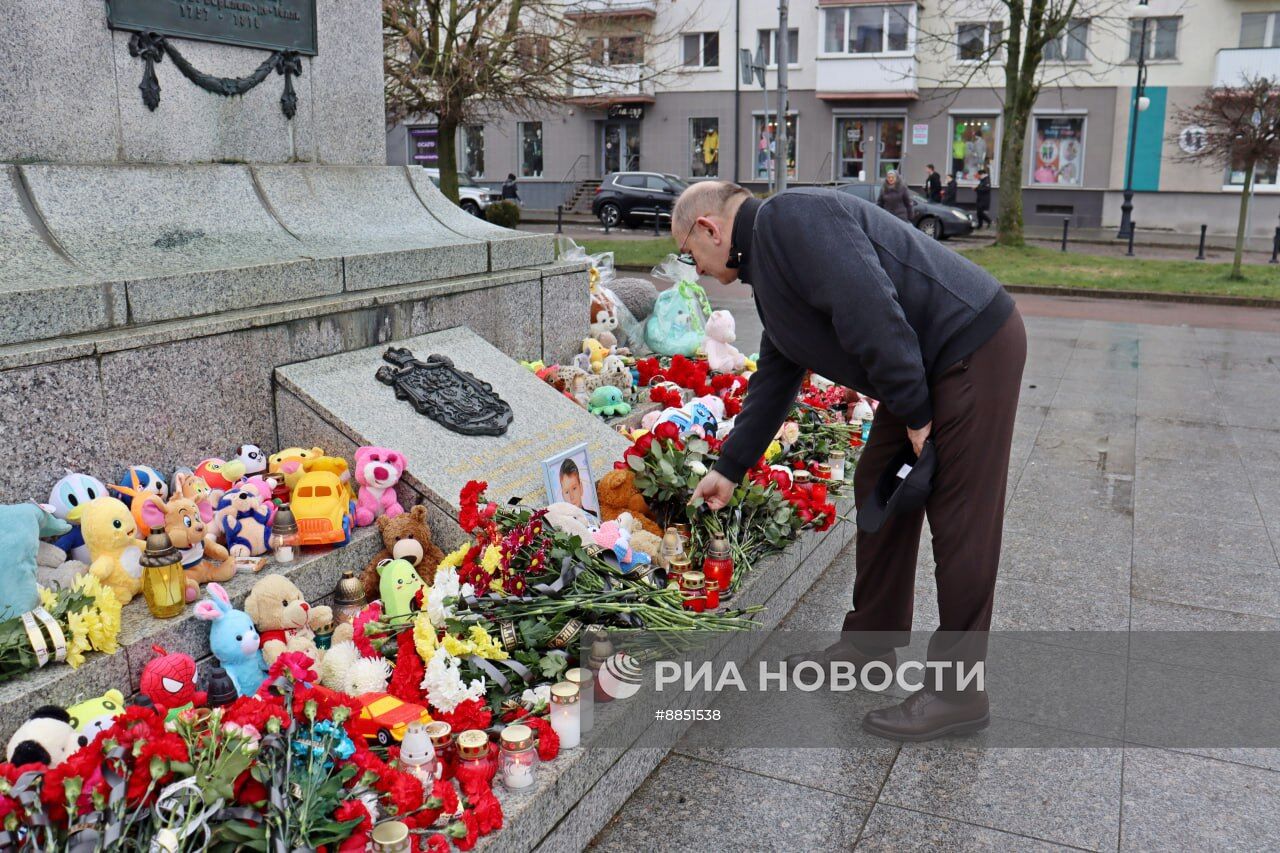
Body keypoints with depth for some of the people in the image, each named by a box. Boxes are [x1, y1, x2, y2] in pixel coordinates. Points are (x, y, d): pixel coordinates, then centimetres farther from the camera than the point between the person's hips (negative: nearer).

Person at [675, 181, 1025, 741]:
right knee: (878, 491, 15)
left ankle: (957, 693, 5)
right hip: (926, 368, 10)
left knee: (961, 519, -5)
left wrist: (913, 411, -19)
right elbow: (774, 382, 23)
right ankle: (872, 643, 29)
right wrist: (729, 469, 26)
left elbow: (869, 311, -26)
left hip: (974, 346, -10)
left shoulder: (789, 218, -15)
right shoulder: (767, 271, 17)